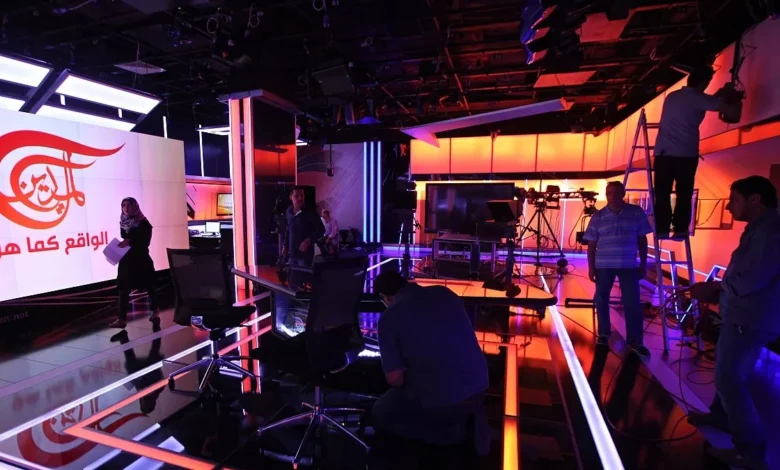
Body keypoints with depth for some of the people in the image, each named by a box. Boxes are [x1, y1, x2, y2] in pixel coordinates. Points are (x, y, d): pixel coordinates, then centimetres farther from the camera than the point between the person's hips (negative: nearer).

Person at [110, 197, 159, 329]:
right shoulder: (123, 222, 8)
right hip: (127, 259, 5)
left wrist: (130, 241, -26)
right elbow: (124, 239, 14)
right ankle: (122, 318, 2)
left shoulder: (143, 223, -8)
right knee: (123, 288, -1)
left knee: (148, 285, 8)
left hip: (141, 259, -5)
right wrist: (120, 246, -4)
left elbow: (145, 241, -15)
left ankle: (155, 309, 28)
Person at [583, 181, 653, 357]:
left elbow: (642, 239, 7)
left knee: (632, 302, 0)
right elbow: (592, 244, 3)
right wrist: (591, 266, -2)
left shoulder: (637, 212, 3)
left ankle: (635, 341, 12)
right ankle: (604, 333, 23)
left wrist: (644, 263, 4)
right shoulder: (598, 216, 1)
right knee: (601, 300, 7)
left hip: (629, 265, 0)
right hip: (603, 265, 0)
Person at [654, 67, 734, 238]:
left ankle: (662, 229, -1)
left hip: (663, 152, 4)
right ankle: (680, 229, 1)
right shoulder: (698, 98, 2)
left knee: (662, 194, 2)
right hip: (685, 154, -4)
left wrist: (717, 95, 37)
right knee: (684, 194, 4)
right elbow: (726, 108, 1)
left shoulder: (671, 96, 20)